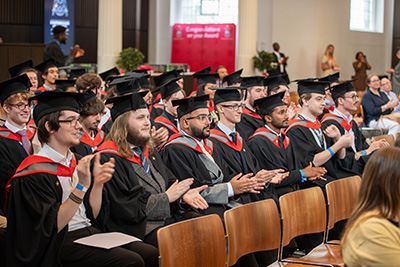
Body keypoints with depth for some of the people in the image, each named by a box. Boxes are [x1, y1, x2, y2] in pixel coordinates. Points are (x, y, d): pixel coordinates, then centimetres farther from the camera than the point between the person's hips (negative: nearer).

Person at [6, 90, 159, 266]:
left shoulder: (74, 163, 14)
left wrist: (98, 183, -1)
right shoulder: (35, 172, -11)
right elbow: (53, 226, -17)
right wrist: (81, 187, -22)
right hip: (60, 243, -7)